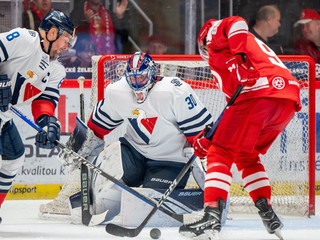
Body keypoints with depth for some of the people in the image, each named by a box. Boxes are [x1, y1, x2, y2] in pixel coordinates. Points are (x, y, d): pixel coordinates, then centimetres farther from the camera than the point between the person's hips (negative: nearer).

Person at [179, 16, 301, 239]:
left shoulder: (215, 32, 18)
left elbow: (236, 23, -10)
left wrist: (241, 56, -19)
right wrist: (210, 139, 29)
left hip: (259, 93, -8)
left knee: (220, 154, -4)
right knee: (246, 156, 25)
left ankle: (212, 217, -18)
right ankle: (268, 214, 16)